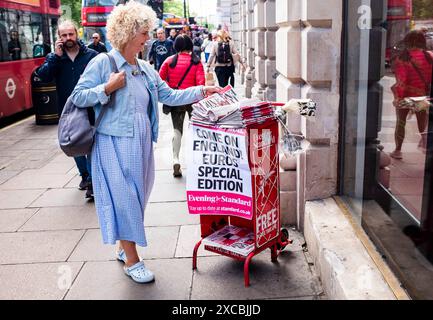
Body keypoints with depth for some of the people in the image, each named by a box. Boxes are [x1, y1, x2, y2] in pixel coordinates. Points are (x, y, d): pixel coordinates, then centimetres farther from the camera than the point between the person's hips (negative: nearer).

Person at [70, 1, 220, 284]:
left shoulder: (146, 69, 11)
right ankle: (132, 261, 10)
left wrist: (202, 91, 6)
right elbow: (78, 97, -7)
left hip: (142, 143, 7)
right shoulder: (103, 63, -7)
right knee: (123, 197, -2)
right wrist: (108, 88, -18)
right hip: (115, 143, -7)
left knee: (137, 197, 14)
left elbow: (169, 96, 11)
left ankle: (125, 248, 32)